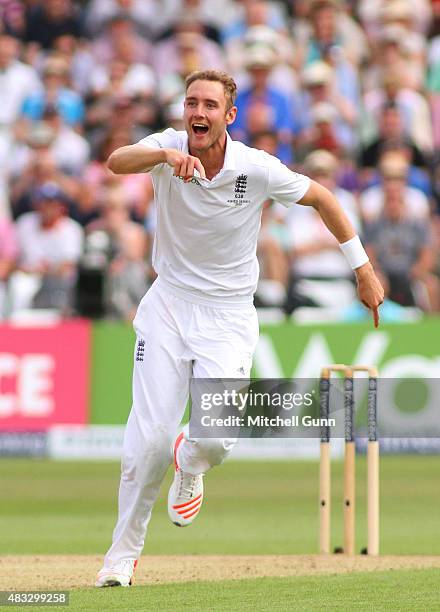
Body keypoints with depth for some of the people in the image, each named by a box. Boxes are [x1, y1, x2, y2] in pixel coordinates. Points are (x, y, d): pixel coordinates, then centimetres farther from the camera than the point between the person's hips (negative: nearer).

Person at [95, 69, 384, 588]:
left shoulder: (258, 170, -14)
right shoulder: (168, 149, -12)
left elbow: (320, 197, 1)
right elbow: (117, 162, -33)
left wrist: (363, 268, 3)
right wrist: (165, 155, -53)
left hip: (228, 316, 0)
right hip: (168, 306, 0)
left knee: (215, 439, -15)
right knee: (148, 437, -7)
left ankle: (189, 465, 24)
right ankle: (124, 550, 13)